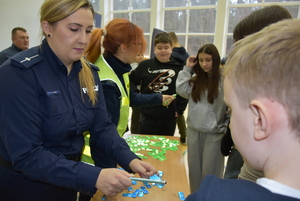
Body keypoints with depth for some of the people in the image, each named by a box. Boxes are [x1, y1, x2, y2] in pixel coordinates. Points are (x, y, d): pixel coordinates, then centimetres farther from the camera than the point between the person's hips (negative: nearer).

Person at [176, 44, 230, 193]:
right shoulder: (196, 78, 7)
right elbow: (181, 90, -1)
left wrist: (226, 128, -12)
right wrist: (187, 69, -1)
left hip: (214, 133, -5)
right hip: (193, 130, 6)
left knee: (209, 172, 9)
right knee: (194, 168, 19)